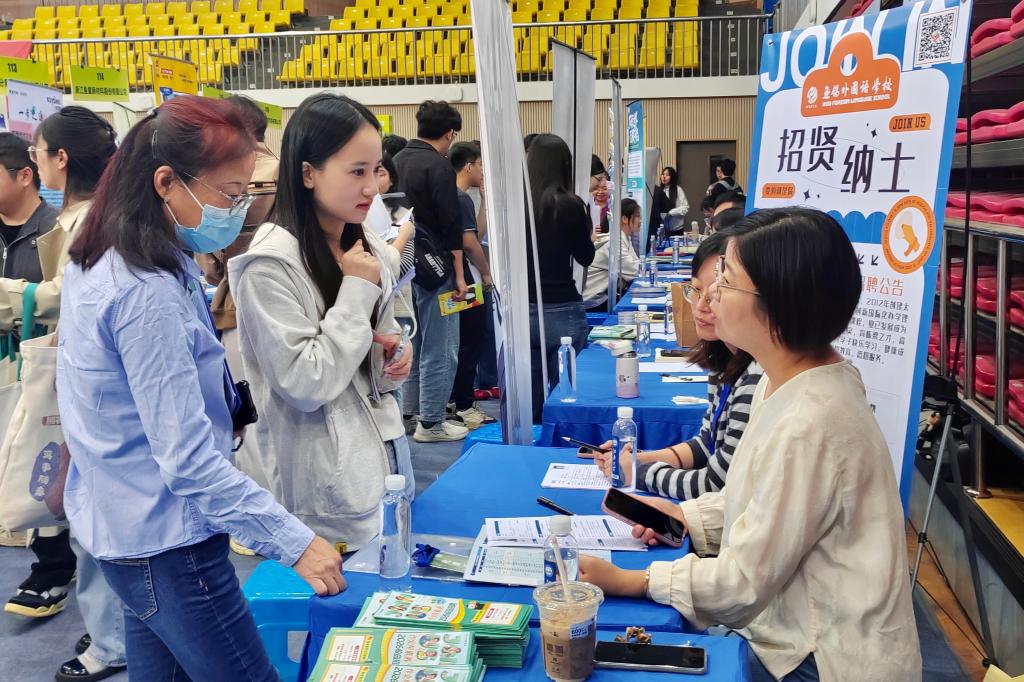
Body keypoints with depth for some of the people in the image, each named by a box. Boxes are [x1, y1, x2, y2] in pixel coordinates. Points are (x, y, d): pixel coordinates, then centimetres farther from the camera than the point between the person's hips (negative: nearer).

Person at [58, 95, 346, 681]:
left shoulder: (105, 260, 5)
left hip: (127, 525, 10)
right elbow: (189, 459, -27)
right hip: (166, 544, -10)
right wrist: (294, 542, -25)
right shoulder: (148, 294, -26)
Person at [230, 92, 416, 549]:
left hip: (383, 453, 7)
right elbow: (304, 386, -21)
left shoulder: (368, 248, 5)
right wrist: (356, 291, -19)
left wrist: (395, 357, -2)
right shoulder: (270, 264, -18)